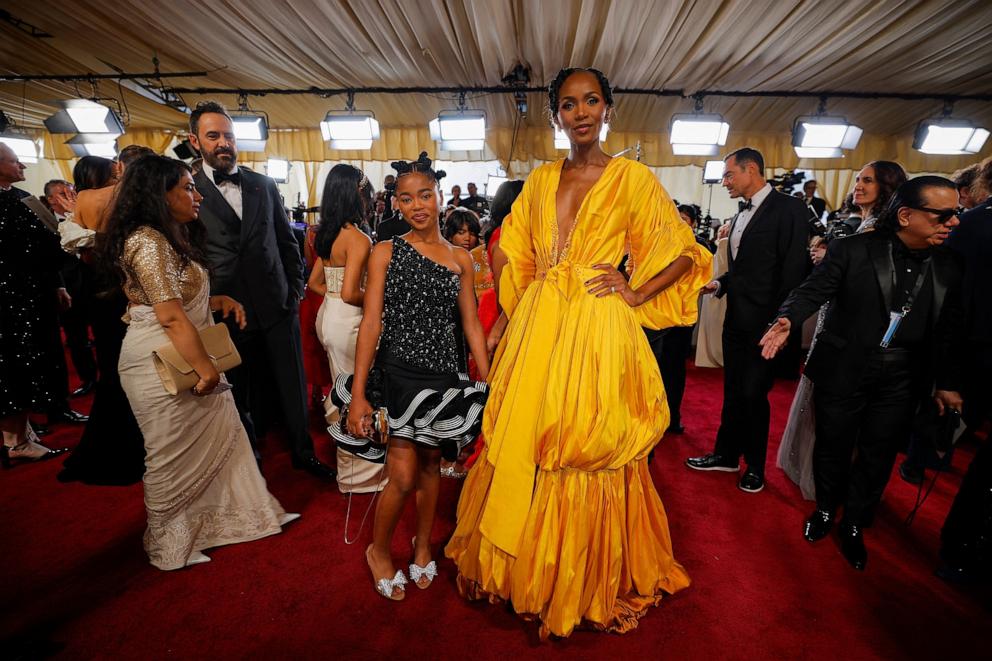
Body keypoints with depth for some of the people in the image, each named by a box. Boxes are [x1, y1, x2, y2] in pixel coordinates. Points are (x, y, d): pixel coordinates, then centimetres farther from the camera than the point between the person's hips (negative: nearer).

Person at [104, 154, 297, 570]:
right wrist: (204, 366, -21)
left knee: (217, 438, 14)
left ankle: (216, 515, 31)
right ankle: (170, 541, 30)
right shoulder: (148, 241, -19)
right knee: (175, 456, 8)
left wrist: (218, 301, 5)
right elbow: (171, 316, -24)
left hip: (183, 361, 9)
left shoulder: (173, 238, 12)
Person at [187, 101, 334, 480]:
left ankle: (302, 452, 27)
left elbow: (286, 241, 12)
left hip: (278, 305, 2)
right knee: (243, 395, 11)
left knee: (292, 385, 9)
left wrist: (295, 288, 6)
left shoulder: (264, 185, 8)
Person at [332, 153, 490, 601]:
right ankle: (379, 550, 27)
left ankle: (422, 545, 39)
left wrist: (489, 386, 3)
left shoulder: (459, 258, 6)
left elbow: (471, 324, 7)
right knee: (403, 476, -3)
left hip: (443, 373, 3)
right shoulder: (385, 253, -1)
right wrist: (358, 393, -10)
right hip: (397, 372, -3)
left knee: (429, 464, 15)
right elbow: (371, 323, -6)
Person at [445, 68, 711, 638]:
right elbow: (517, 259, 18)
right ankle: (529, 568, 35)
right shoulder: (540, 180, 13)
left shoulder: (632, 178, 2)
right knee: (523, 448, 10)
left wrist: (636, 296, -6)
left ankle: (591, 583, 31)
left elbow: (684, 252, 4)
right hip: (537, 328, 4)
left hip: (597, 331, -4)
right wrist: (517, 318, 9)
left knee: (589, 455, 5)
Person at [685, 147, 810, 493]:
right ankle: (726, 454, 32)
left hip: (764, 323, -7)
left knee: (754, 394, 3)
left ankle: (755, 466, 24)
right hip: (736, 320, 7)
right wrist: (719, 283, 2)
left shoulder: (789, 208, -10)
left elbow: (794, 270, -16)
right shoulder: (742, 215, 14)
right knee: (733, 392, 16)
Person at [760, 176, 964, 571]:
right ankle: (825, 510, 37)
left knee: (878, 457, 13)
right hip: (843, 372, -3)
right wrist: (788, 319, -36)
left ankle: (854, 526, 34)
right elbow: (814, 290, -16)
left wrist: (947, 383, 10)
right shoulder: (852, 250, -9)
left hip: (900, 382, 3)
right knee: (832, 447, 13)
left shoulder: (948, 268, 3)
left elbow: (949, 330, 8)